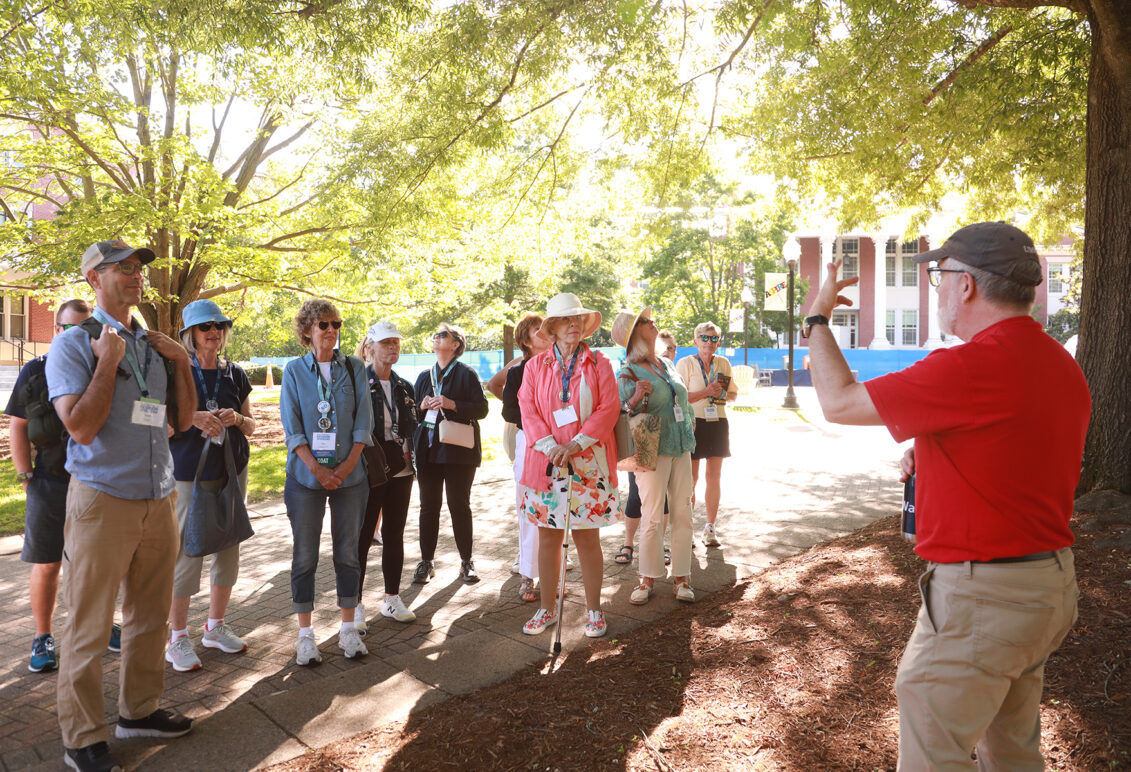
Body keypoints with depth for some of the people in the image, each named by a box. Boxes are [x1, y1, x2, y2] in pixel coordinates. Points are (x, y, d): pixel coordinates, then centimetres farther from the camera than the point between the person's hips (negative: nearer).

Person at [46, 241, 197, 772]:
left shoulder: (154, 345, 11)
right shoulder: (74, 344, -5)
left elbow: (182, 421, 12)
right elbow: (82, 427, -16)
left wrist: (181, 361, 2)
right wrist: (109, 361, -14)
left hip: (160, 499, 6)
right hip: (103, 502, -6)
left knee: (150, 615, 15)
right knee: (88, 627, 4)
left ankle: (138, 711, 32)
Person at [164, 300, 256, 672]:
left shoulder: (235, 375, 10)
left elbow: (251, 426, 15)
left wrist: (237, 419, -7)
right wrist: (193, 418, -20)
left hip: (232, 472, 5)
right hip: (188, 473, -5)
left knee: (228, 549, 10)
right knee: (186, 552, -4)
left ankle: (215, 626, 27)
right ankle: (177, 638, 13)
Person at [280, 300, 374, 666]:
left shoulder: (353, 368, 6)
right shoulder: (294, 370, 3)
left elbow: (363, 420, 1)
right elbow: (292, 427, -3)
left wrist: (348, 464, -9)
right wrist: (317, 469, -12)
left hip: (349, 474, 1)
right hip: (306, 475, -1)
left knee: (347, 553, 7)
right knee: (305, 556, 4)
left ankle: (348, 629, 19)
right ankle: (305, 634, 17)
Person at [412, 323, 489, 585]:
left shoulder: (466, 374, 1)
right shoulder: (425, 376, 17)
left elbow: (482, 408, -6)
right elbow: (414, 412, 22)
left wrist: (452, 404, -18)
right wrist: (422, 407, 0)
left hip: (458, 450, -4)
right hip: (428, 451, 5)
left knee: (460, 506, 2)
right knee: (429, 506, 6)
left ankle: (466, 561, 14)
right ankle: (427, 561, 17)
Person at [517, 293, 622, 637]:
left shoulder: (599, 364, 4)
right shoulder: (535, 365, 8)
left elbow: (609, 407, -4)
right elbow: (528, 409, 1)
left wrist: (576, 444, -14)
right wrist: (551, 445, -13)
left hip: (588, 462, -1)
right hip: (546, 463, 2)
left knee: (587, 537, 4)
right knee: (548, 537, 8)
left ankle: (593, 610, 19)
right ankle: (547, 608, 22)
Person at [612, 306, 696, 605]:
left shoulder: (667, 363, 13)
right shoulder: (629, 372, -7)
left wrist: (690, 427, 19)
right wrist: (636, 398, -26)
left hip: (681, 448, 6)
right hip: (652, 450, -6)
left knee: (682, 513, 6)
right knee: (652, 518, -2)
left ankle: (681, 577, 17)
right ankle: (648, 579, 13)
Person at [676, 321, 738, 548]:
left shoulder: (724, 363, 10)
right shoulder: (685, 364, -4)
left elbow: (733, 394, 18)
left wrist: (723, 395, -5)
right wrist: (706, 392, -18)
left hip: (718, 424, 4)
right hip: (693, 423, -4)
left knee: (715, 477, 7)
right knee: (690, 480, 0)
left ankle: (710, 528, 18)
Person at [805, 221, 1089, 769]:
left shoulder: (975, 366, -24)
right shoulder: (1062, 366, 8)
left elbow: (838, 401, -17)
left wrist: (817, 318, -1)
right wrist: (937, 457, 10)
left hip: (980, 597, -10)